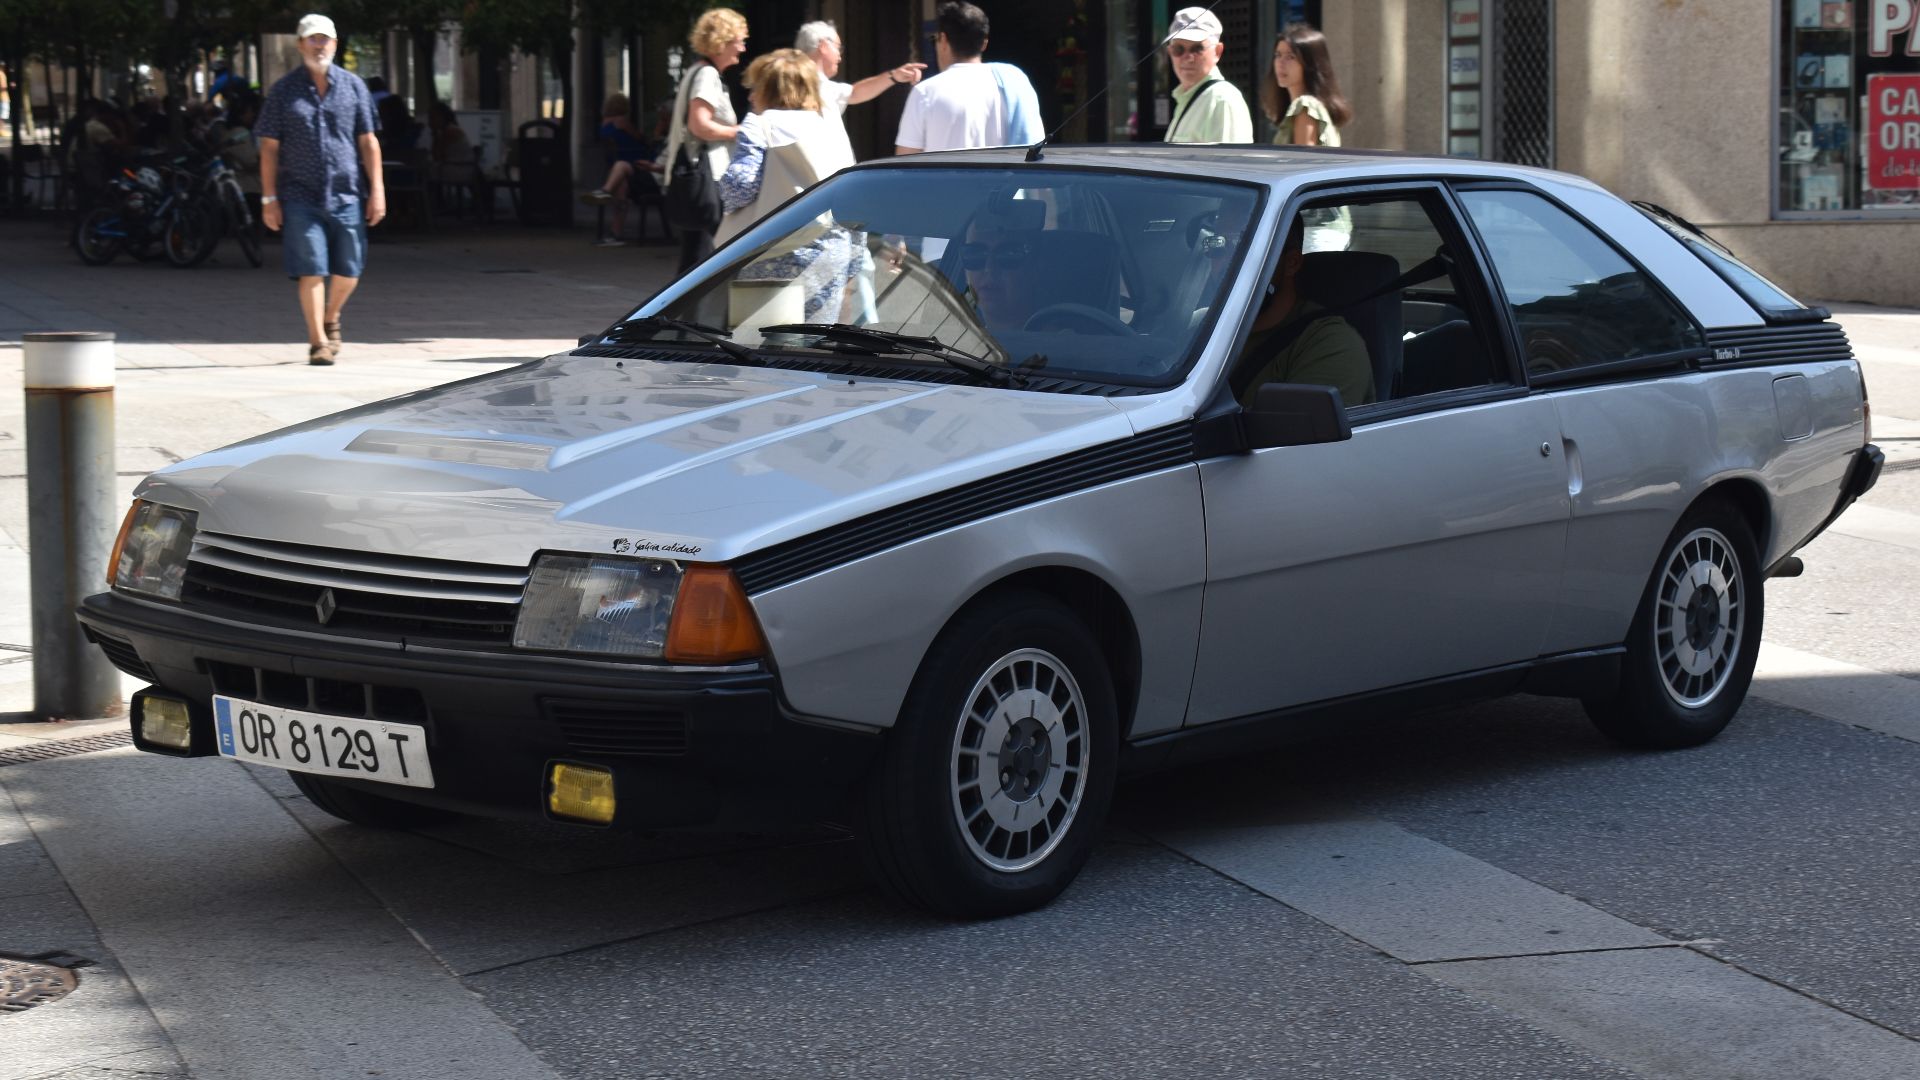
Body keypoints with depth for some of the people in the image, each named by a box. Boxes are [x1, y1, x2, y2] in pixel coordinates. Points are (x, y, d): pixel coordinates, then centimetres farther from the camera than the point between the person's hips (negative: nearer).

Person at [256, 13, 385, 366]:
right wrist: (269, 198, -2)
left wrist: (377, 190, 1)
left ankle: (331, 319, 34)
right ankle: (318, 341, -1)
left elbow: (368, 142, 8)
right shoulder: (284, 91, 4)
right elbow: (269, 147, 4)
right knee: (311, 269, -7)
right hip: (301, 195, -2)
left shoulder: (353, 86, 8)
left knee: (348, 271, 6)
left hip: (347, 194, 2)